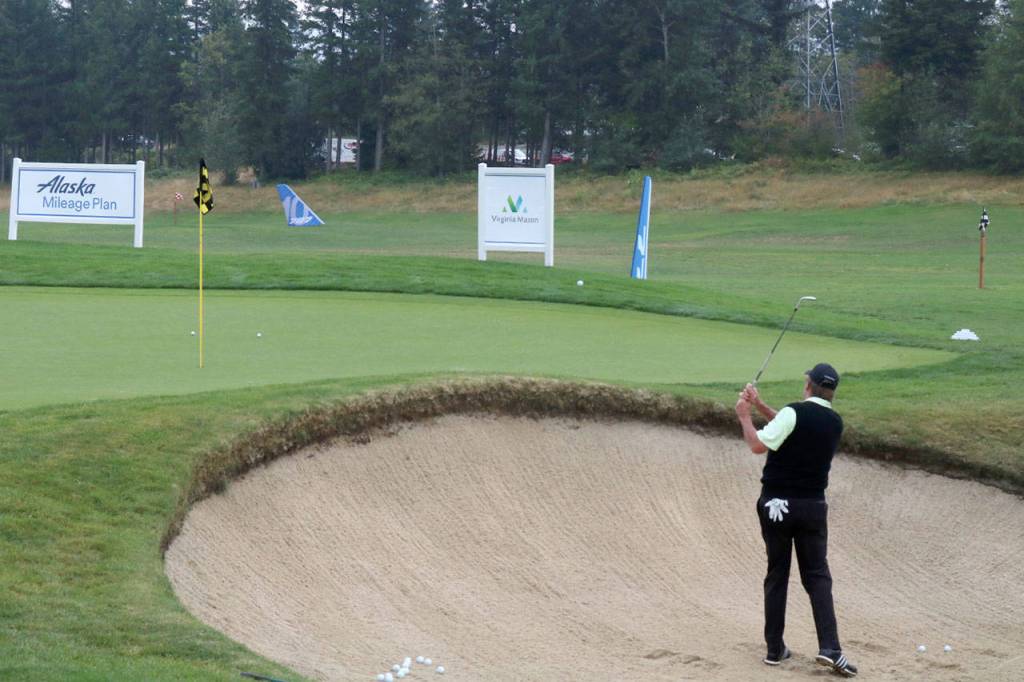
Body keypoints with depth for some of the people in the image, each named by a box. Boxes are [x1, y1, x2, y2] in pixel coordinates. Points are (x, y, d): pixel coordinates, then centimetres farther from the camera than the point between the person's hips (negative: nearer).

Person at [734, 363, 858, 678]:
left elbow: (758, 445, -19)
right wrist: (761, 406, 17)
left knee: (777, 575, 8)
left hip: (776, 505, -3)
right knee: (817, 576, 4)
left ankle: (775, 648, 10)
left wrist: (745, 415, -5)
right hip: (812, 506, 3)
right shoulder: (835, 422, 7)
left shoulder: (794, 412, -13)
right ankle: (829, 646, -11)